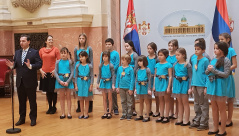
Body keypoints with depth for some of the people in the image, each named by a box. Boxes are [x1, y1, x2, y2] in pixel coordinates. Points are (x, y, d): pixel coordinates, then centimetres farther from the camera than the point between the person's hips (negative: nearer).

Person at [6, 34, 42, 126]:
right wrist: (12, 66, -11)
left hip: (30, 82, -5)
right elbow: (15, 64, 11)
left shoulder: (34, 52, -6)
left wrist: (31, 66, -29)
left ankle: (33, 118, 18)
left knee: (32, 101, 6)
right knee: (21, 101, 14)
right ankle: (22, 118, 26)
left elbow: (39, 64, -14)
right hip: (20, 82, 5)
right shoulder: (17, 52, 11)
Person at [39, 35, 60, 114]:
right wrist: (41, 70, -3)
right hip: (44, 73, 2)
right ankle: (50, 107, 21)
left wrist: (55, 70, -11)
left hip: (53, 73, -2)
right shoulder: (41, 50, 6)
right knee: (48, 91, 10)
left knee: (53, 91, 3)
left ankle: (54, 107, 16)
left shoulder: (55, 49, 0)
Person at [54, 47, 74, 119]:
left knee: (68, 97, 5)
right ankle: (63, 113, 15)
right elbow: (56, 72, 0)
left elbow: (72, 73, -5)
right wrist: (60, 81, -12)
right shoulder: (58, 62, 4)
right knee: (61, 97, 7)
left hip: (68, 80, -2)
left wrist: (67, 82, -14)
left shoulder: (70, 62, -2)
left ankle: (69, 113, 11)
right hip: (60, 80, 2)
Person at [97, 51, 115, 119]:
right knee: (104, 98, 9)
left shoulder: (111, 66, -8)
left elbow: (113, 75, -8)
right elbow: (99, 75, 10)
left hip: (109, 82, -4)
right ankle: (105, 113, 15)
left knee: (109, 98, 4)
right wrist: (98, 83, 4)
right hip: (103, 82, 4)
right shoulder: (101, 66, 3)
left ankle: (109, 113, 13)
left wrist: (113, 84, -13)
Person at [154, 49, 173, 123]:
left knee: (166, 100, 4)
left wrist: (169, 87, -15)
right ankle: (162, 116, 20)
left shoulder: (168, 65, -7)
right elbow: (155, 75, 13)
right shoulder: (157, 65, 9)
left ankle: (166, 116, 10)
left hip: (165, 83, -5)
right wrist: (154, 85, 10)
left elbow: (170, 76, -10)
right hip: (158, 83, 5)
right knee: (161, 100, 12)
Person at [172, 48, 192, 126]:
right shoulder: (175, 65, 5)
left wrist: (190, 87, -15)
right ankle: (180, 119, 21)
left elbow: (190, 77, -10)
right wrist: (173, 86, 9)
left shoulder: (187, 65, -10)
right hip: (177, 84, 5)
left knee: (185, 102, 1)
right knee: (179, 102, 13)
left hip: (184, 84, -5)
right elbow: (173, 76, 11)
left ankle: (186, 120, 9)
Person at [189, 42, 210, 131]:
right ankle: (196, 121, 24)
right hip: (195, 85, 6)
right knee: (196, 104, 14)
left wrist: (206, 87, -12)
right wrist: (192, 85, 11)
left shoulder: (205, 60, -9)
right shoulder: (193, 60, 9)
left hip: (202, 86, -6)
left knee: (203, 105, 1)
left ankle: (204, 124, 8)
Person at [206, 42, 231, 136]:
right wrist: (209, 69, -8)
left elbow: (226, 74, -15)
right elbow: (206, 72, 15)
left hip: (220, 86, -7)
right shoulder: (213, 60, 10)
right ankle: (215, 128, 25)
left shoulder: (226, 60, -9)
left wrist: (214, 70, -16)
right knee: (214, 109, 14)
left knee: (222, 109, 2)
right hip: (211, 85, 7)